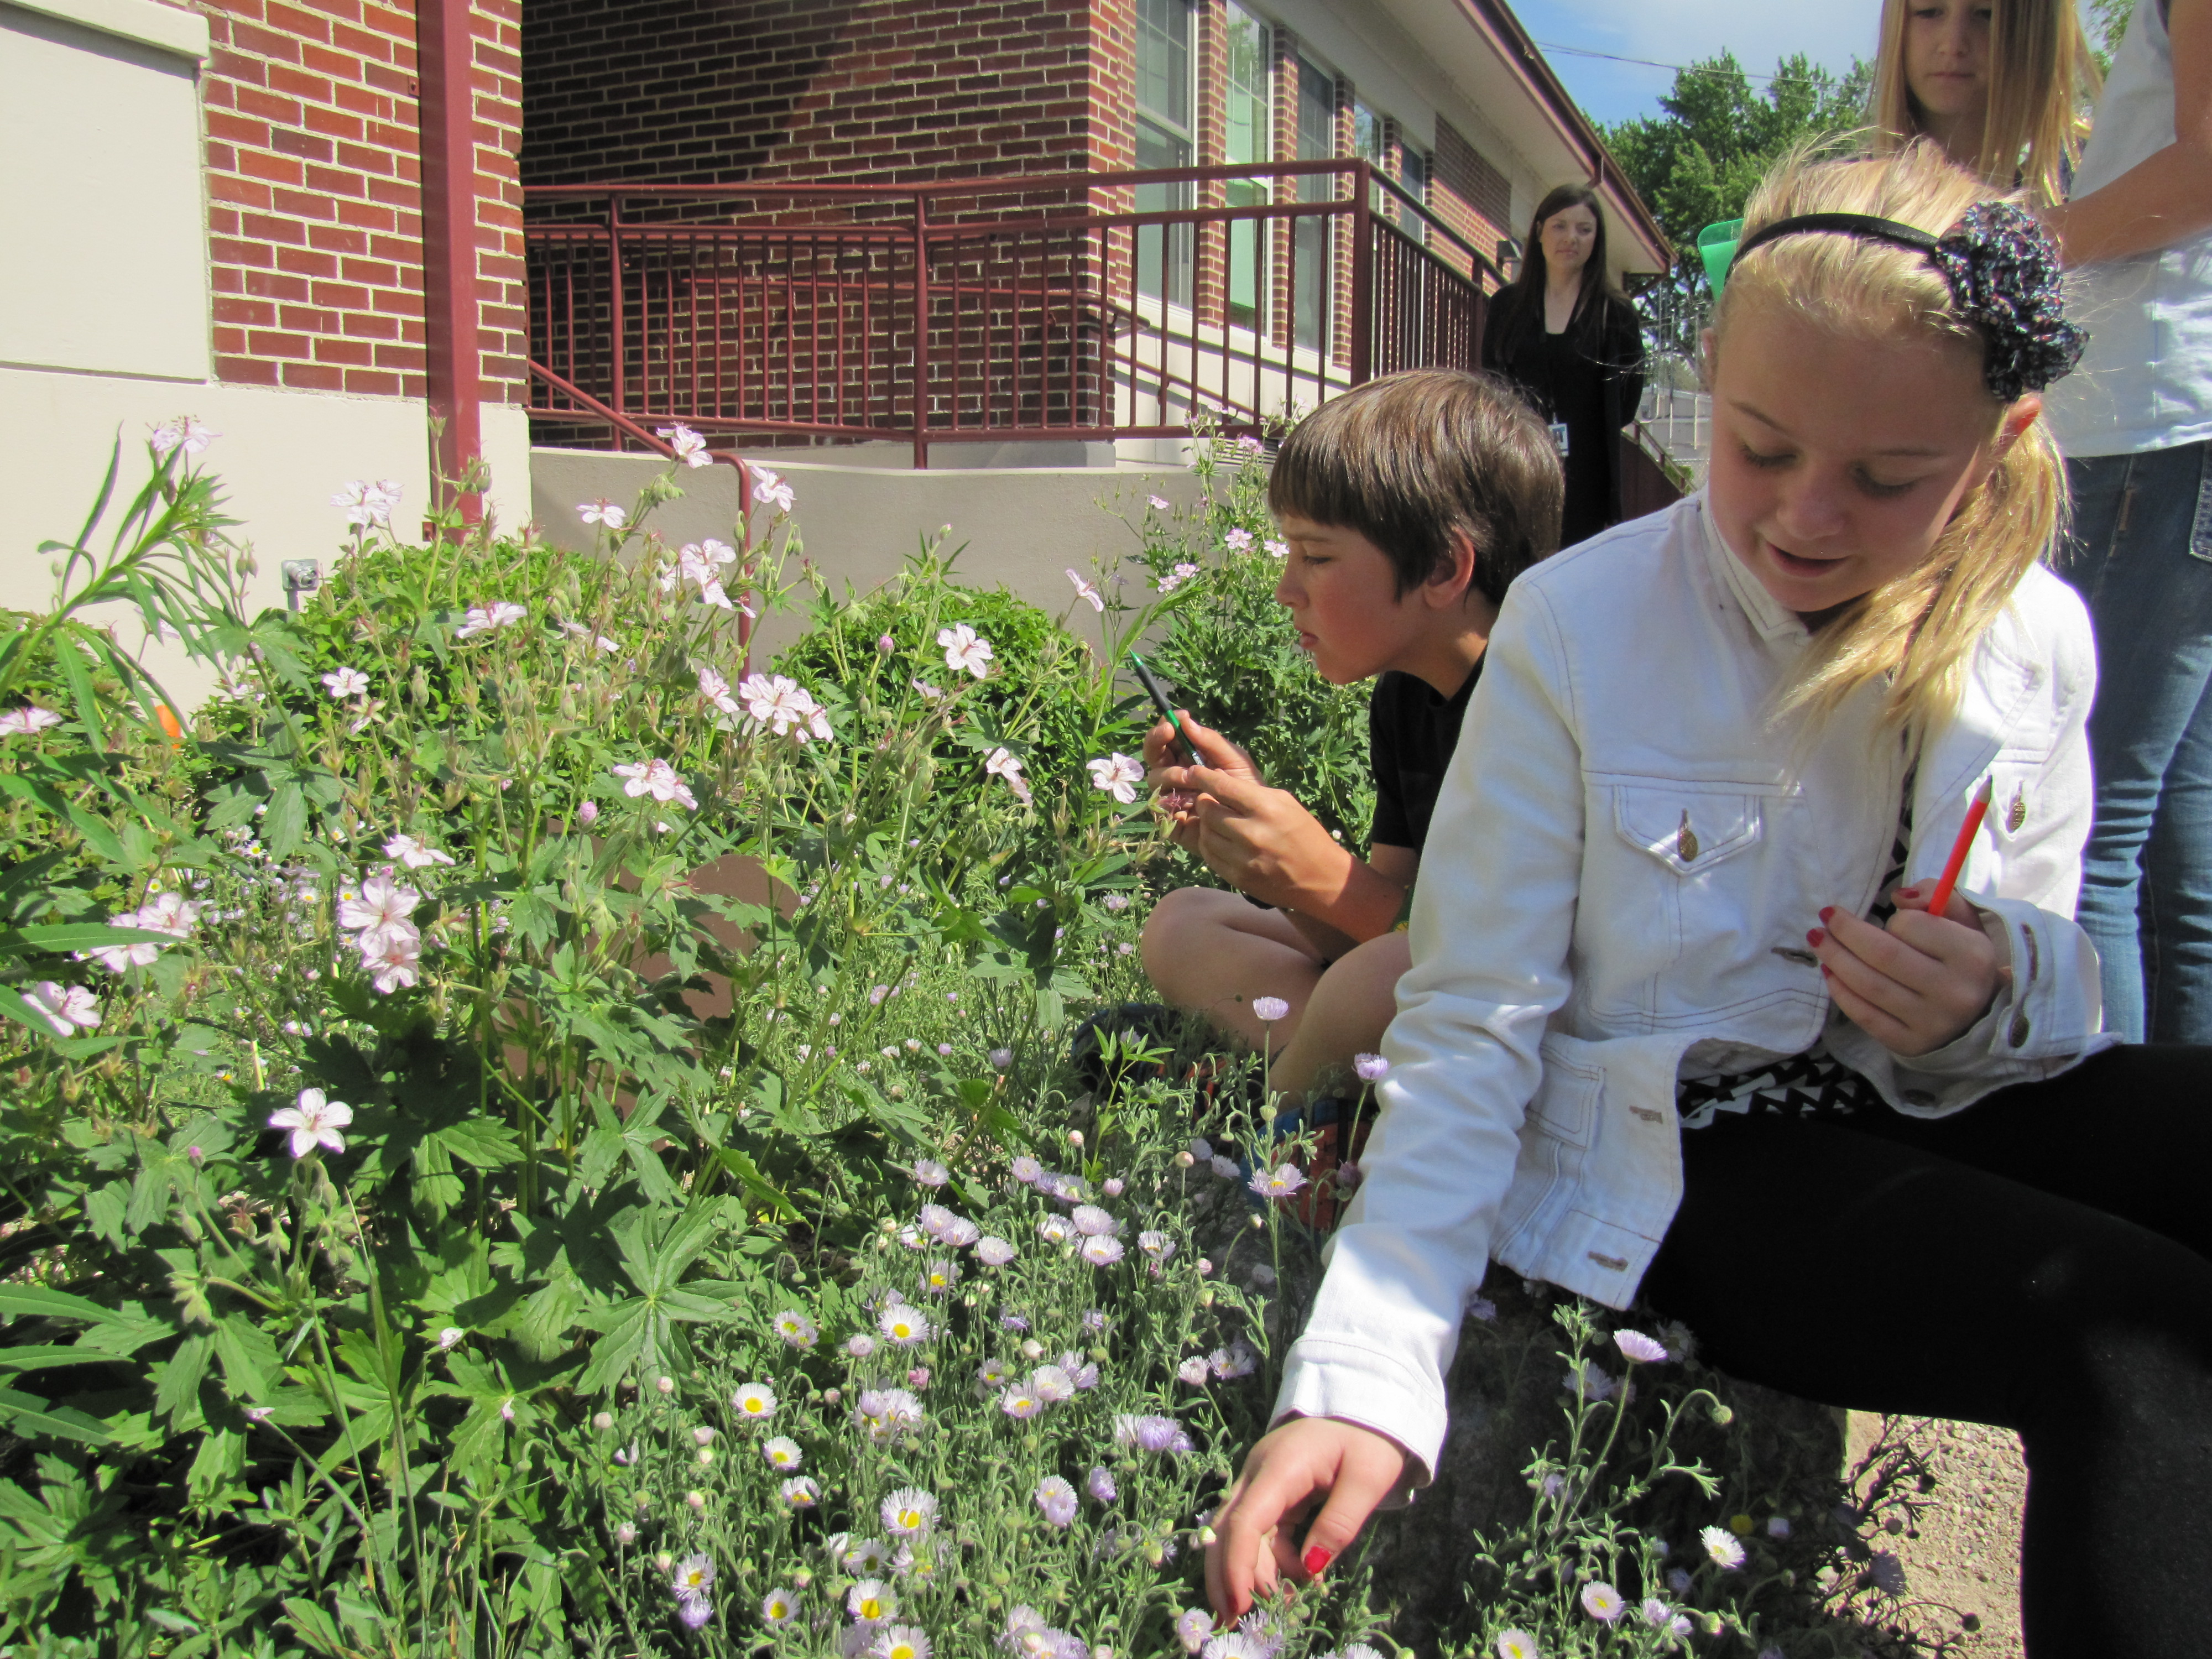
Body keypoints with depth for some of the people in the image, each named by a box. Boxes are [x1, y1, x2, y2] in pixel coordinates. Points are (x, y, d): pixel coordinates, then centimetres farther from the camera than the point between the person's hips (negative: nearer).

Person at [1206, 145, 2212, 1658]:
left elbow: (2047, 988, 10)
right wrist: (1367, 1375, -25)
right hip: (1673, 1159, -5)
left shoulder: (2037, 639, -2)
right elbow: (1473, 1027, -14)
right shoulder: (1578, 626, -16)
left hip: (1921, 1115, 5)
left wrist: (1994, 1001, -17)